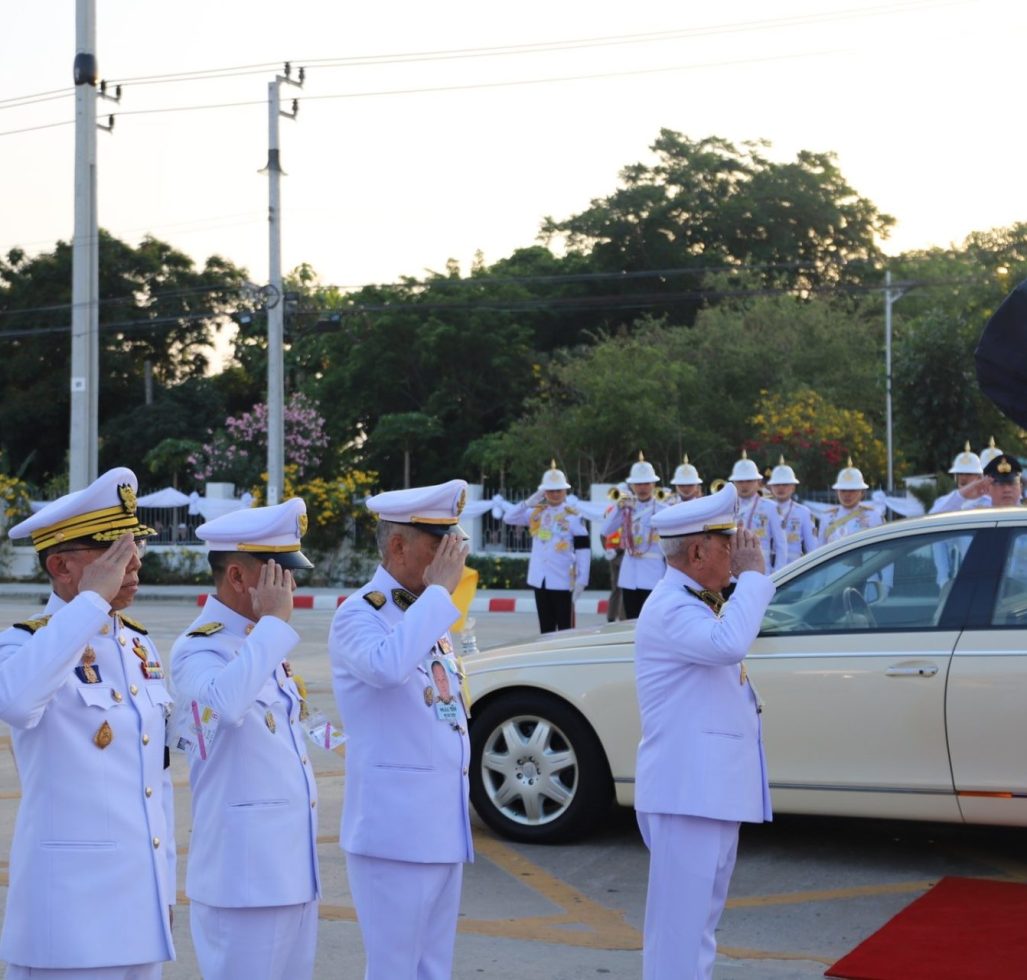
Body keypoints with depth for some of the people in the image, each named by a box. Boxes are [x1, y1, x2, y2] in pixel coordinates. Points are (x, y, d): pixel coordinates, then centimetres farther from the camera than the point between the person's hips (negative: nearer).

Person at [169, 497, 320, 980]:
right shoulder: (197, 649, -16)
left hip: (292, 868, 9)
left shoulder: (263, 646, 13)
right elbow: (224, 702, -40)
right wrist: (275, 620, -29)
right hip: (243, 875, -9)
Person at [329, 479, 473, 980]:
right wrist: (440, 591, -25)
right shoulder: (360, 613, -12)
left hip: (444, 821, 8)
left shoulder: (428, 613, 14)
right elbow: (387, 667, -35)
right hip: (394, 823, -8)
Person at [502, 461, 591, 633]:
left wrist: (581, 580, -12)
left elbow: (584, 549, -7)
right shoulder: (536, 513, 8)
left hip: (562, 580, -4)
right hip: (539, 579, 5)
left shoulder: (573, 516, -5)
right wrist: (528, 503, -11)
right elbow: (508, 518, 2)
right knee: (546, 627, 11)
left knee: (565, 628, -1)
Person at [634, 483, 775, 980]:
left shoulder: (698, 604, 18)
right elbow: (728, 643, -35)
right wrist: (752, 574, -24)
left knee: (699, 918, 19)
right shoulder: (669, 609, -17)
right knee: (681, 921, -7)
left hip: (712, 789, 11)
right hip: (687, 791, -11)